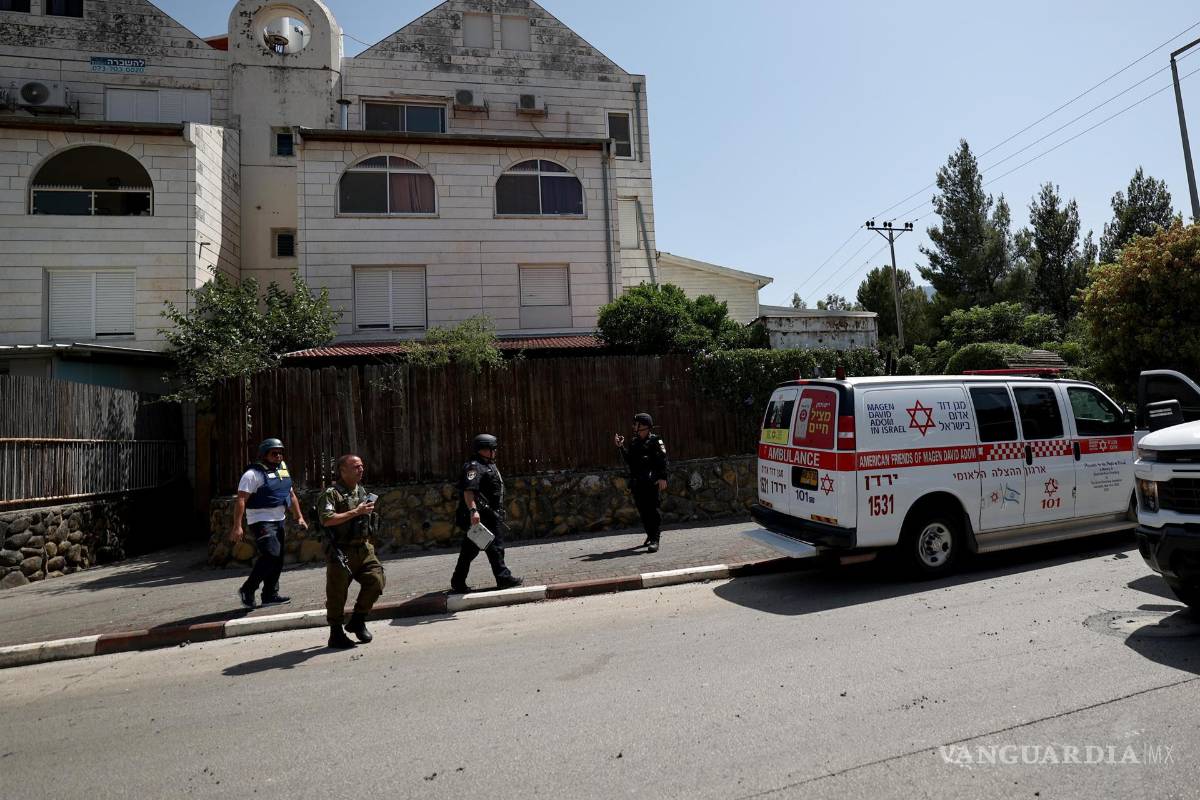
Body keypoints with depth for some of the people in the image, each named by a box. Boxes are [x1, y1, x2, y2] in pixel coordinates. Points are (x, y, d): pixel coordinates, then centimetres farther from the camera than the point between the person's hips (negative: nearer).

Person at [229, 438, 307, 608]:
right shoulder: (254, 473, -10)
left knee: (277, 560, 9)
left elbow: (291, 495, 22)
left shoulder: (283, 471, 14)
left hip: (278, 521, 8)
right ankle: (247, 590, -2)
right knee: (271, 555, -18)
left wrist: (299, 517, 17)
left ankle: (270, 595, 18)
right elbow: (241, 500, -15)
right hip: (261, 521, -8)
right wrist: (237, 526, -21)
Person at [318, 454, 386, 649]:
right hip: (341, 551, -6)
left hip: (363, 549, 6)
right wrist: (356, 512, -23)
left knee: (376, 580, -4)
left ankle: (357, 620, 14)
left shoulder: (362, 491, 14)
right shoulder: (331, 493, -10)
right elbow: (326, 519, -23)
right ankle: (336, 634, 18)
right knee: (337, 594, 2)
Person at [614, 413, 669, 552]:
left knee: (652, 510, -10)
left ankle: (655, 540, -9)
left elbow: (663, 460, -10)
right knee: (642, 511, 11)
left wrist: (663, 477, -20)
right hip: (637, 483, 7)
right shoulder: (634, 443, 19)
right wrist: (621, 447, 10)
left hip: (650, 482, -7)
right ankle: (650, 535, 26)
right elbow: (629, 460, 18)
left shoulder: (655, 441, -2)